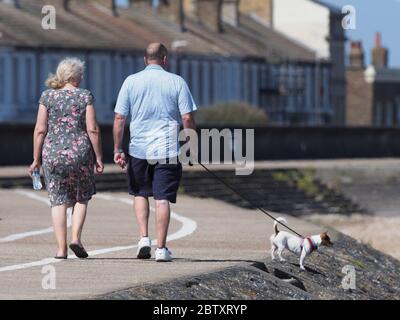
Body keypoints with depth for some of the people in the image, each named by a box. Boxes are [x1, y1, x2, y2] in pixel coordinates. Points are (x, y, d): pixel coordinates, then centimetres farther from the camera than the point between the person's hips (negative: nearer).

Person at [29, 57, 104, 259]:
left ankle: (61, 248, 1)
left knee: (58, 201, 6)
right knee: (82, 197, 17)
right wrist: (98, 157, 2)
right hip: (80, 152, -1)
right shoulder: (85, 96, -1)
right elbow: (93, 130, -5)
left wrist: (36, 159, 6)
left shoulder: (47, 97, 3)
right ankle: (76, 238, 1)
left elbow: (40, 130, 0)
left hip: (53, 154, 1)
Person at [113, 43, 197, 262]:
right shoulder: (176, 82, -1)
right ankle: (161, 249, 0)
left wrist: (118, 149, 4)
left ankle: (144, 238, 7)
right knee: (162, 198, 1)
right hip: (168, 150, -1)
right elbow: (187, 118, -4)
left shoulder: (131, 82, 2)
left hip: (138, 149, 1)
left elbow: (119, 118, -1)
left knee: (140, 193, 20)